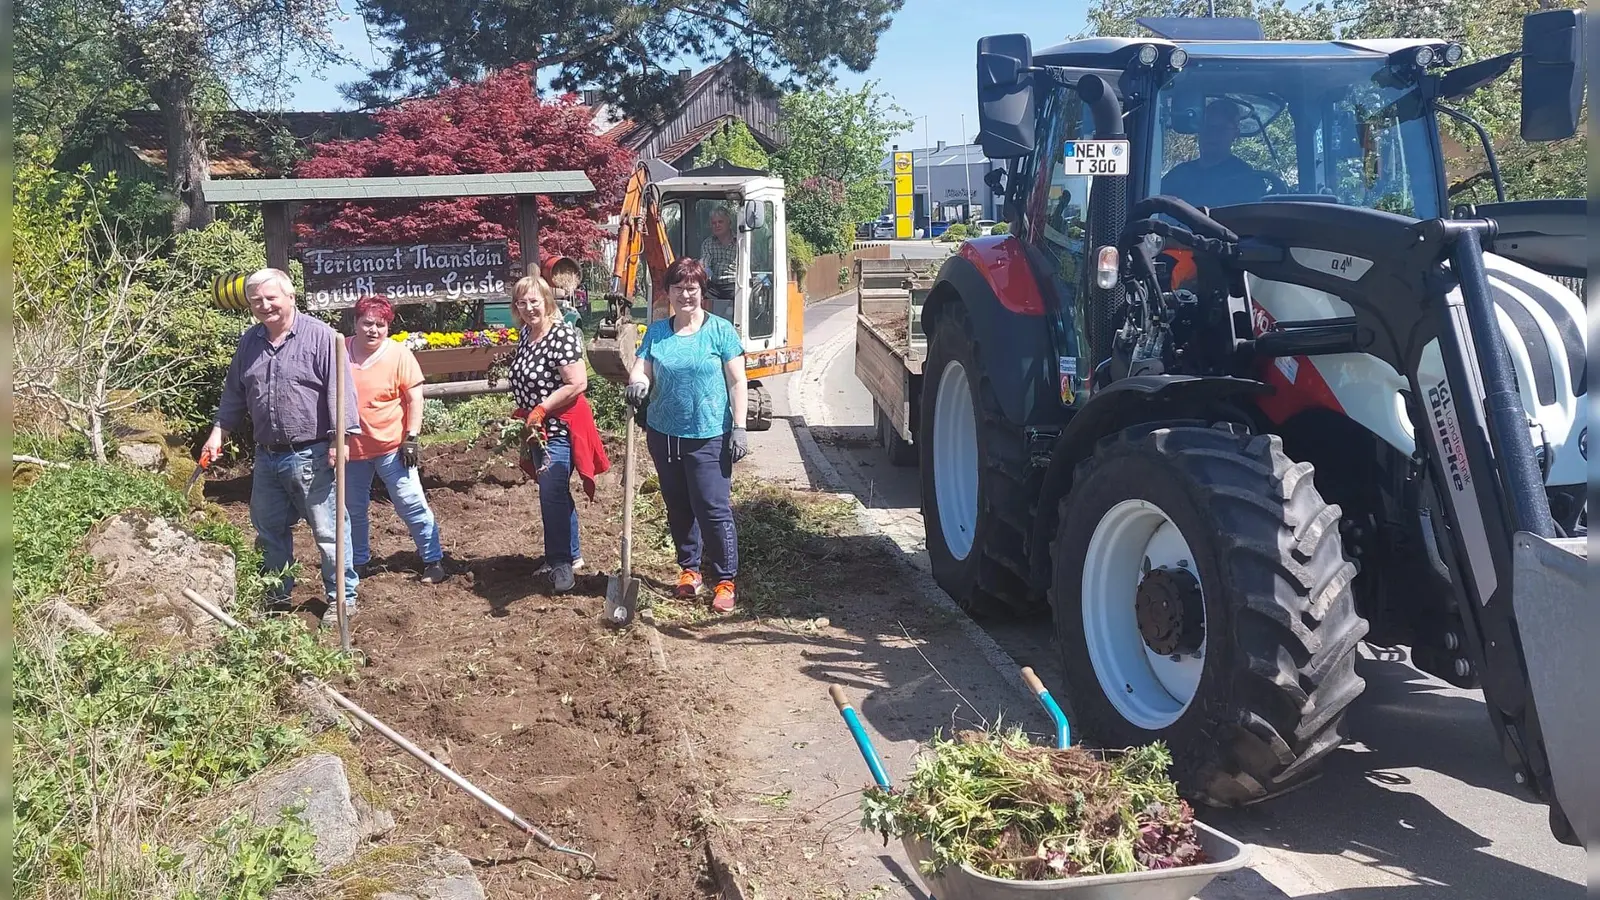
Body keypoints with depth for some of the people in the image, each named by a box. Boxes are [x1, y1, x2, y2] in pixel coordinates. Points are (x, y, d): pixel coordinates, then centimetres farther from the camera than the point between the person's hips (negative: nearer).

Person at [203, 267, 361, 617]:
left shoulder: (319, 336, -9)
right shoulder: (249, 342, 11)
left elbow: (340, 390, -14)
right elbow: (234, 394, 21)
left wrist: (340, 438, -19)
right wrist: (219, 431, 16)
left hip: (310, 456, -7)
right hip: (267, 456, 7)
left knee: (329, 530, 0)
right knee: (269, 530, 18)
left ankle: (342, 597, 11)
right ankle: (277, 594, 34)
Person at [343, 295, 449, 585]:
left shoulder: (399, 354, -7)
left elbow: (415, 399, -7)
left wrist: (412, 438, -13)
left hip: (392, 446, -4)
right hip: (351, 448, 4)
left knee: (412, 504, -4)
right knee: (354, 509, 15)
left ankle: (433, 560, 5)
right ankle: (359, 562, 31)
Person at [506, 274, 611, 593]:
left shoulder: (562, 335, -19)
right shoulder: (526, 333, 8)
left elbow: (578, 383, -24)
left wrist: (540, 410, -19)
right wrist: (524, 414, 13)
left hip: (559, 428, -9)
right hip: (537, 429, 9)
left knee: (552, 496, -9)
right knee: (555, 494, 17)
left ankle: (561, 563, 4)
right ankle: (571, 554, 31)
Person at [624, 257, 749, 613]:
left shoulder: (720, 330, -4)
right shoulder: (656, 332, 7)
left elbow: (737, 383, -4)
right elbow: (639, 371, 2)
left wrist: (739, 427, -11)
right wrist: (637, 384, -23)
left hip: (708, 437, -4)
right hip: (664, 435, 4)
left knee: (713, 510, -6)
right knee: (678, 509, 15)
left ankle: (725, 580, 5)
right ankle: (689, 569, 31)